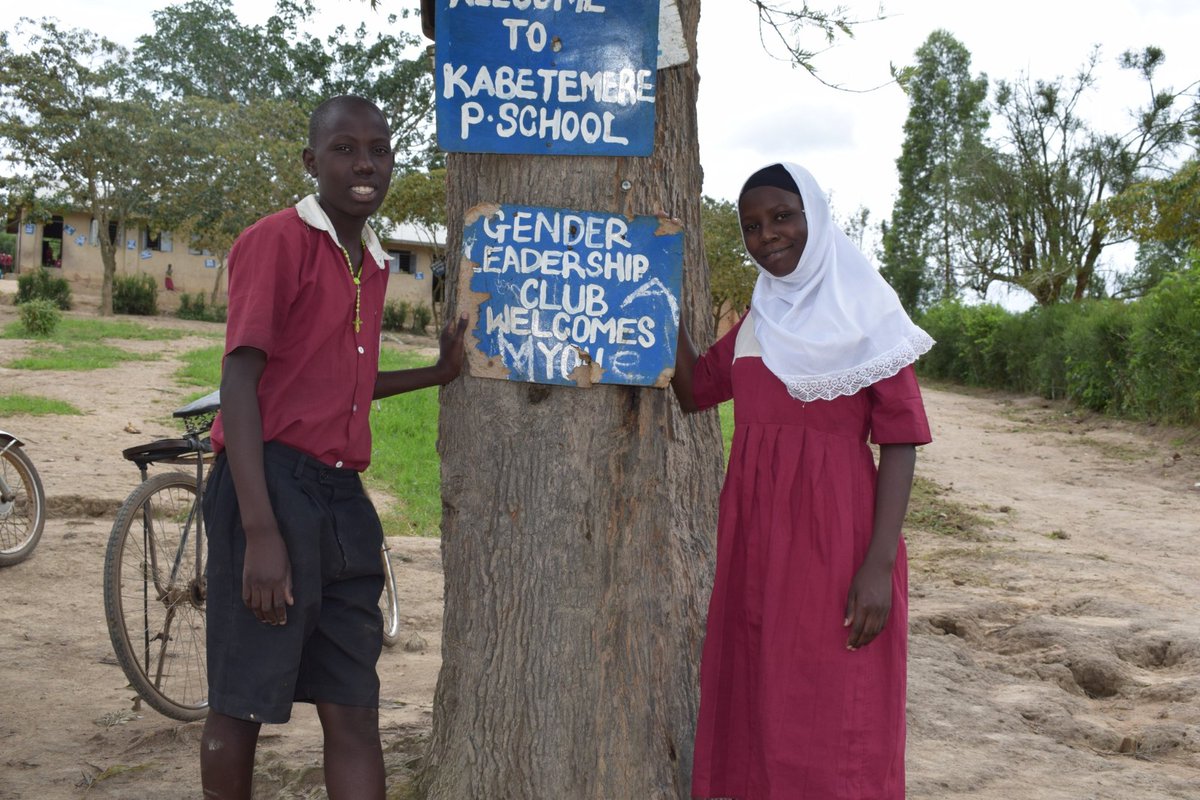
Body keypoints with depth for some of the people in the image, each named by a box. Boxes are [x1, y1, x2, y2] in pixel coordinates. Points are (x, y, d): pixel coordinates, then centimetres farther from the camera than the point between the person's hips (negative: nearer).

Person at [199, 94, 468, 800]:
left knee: (354, 712, 9)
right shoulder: (277, 240, -7)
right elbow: (240, 381, -14)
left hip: (343, 501, 7)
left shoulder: (374, 264, 16)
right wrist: (260, 530, -21)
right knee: (243, 703, 5)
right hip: (273, 484, -7)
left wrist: (440, 372, 17)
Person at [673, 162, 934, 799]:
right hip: (755, 533, 6)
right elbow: (692, 392, 22)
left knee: (836, 721, 0)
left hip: (835, 533, -6)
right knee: (757, 707, 12)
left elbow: (899, 442, -9)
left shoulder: (864, 313, -5)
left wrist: (880, 564, -17)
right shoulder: (757, 320, 13)